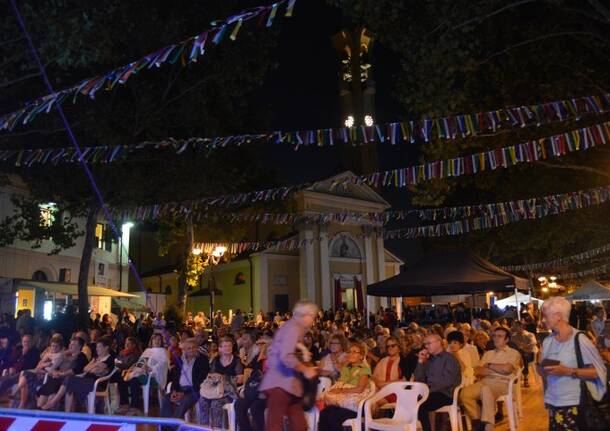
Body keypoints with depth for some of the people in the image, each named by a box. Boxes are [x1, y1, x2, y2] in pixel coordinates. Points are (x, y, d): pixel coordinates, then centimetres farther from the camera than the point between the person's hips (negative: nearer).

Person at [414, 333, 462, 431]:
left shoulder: (449, 359, -2)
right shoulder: (429, 360, 17)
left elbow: (447, 381, -14)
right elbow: (418, 380, 12)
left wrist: (429, 390, -19)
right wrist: (420, 361, 3)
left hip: (445, 394, -6)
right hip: (431, 393, 6)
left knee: (419, 405, -30)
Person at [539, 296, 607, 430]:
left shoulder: (579, 340, -11)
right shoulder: (547, 341, 5)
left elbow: (599, 371, -12)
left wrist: (567, 371, -21)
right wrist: (543, 370, -3)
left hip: (574, 404, -5)